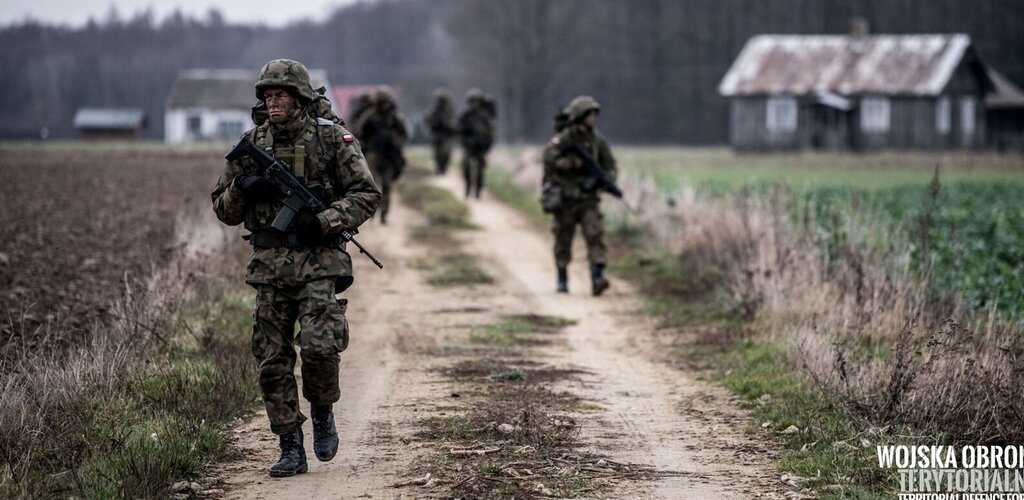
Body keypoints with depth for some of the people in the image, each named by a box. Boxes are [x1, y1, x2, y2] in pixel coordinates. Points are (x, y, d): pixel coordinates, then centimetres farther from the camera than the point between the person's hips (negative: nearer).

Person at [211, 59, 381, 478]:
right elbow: (224, 211, 14)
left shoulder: (331, 139, -1)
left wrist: (324, 221, -15)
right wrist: (242, 189, -8)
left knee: (320, 347, -19)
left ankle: (322, 411, 10)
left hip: (319, 261, -4)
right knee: (273, 361, 1)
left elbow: (367, 195, -2)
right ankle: (290, 449, 10)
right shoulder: (251, 144, 9)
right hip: (270, 266, 4)